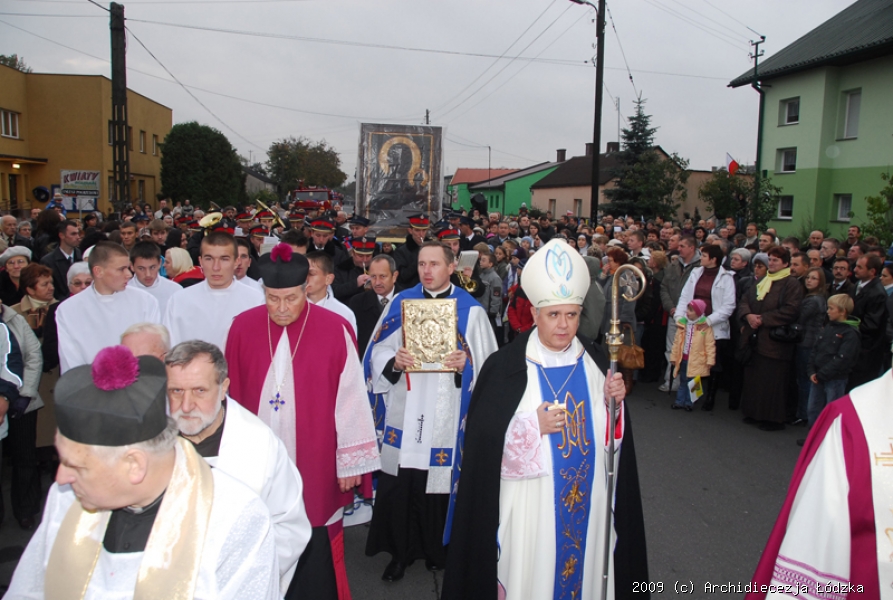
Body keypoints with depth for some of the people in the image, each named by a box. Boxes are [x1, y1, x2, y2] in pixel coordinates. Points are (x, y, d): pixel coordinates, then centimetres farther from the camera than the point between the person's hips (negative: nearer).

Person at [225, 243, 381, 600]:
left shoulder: (335, 331, -11)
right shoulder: (242, 328, -2)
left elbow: (351, 398, -9)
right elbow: (230, 395, 5)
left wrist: (351, 460, -6)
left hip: (316, 465, -2)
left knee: (315, 553, 11)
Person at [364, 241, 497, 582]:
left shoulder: (470, 309, -1)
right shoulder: (402, 302, 6)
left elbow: (488, 363, 0)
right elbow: (377, 352, 6)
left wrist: (466, 363, -19)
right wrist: (393, 362, -14)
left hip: (447, 416, -2)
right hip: (404, 413, 2)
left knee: (439, 483, 7)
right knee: (398, 486, 4)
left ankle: (436, 549, 31)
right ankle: (401, 551, 25)